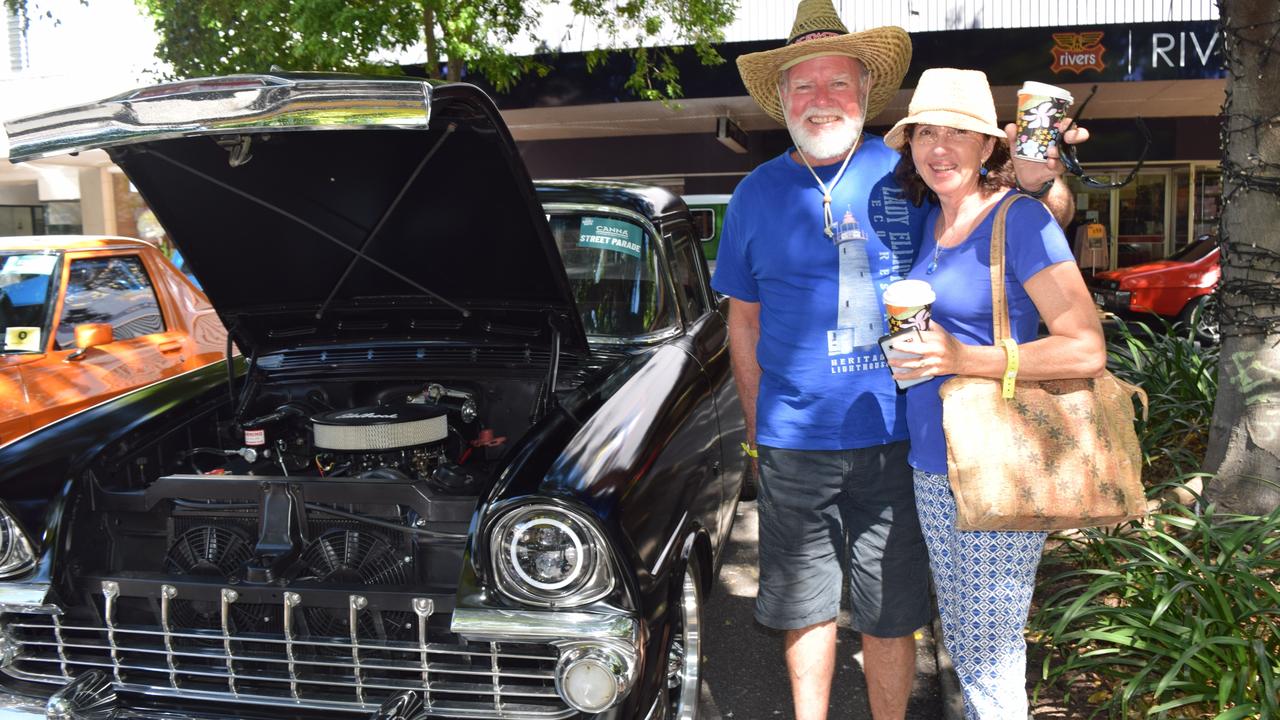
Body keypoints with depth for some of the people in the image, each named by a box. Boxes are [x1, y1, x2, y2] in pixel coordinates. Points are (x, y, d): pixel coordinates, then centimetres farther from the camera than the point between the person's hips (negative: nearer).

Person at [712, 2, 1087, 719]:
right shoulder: (757, 194, 3)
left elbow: (1055, 215, 4)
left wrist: (1037, 177, -19)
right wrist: (760, 424, 6)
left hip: (895, 439, -1)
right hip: (794, 443, 2)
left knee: (891, 616, 11)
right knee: (804, 607, 15)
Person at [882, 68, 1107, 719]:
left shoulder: (1019, 220, -13)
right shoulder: (930, 221, 8)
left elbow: (1087, 351, -18)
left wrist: (960, 358, -23)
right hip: (930, 468, 7)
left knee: (990, 659, 4)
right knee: (961, 642, 19)